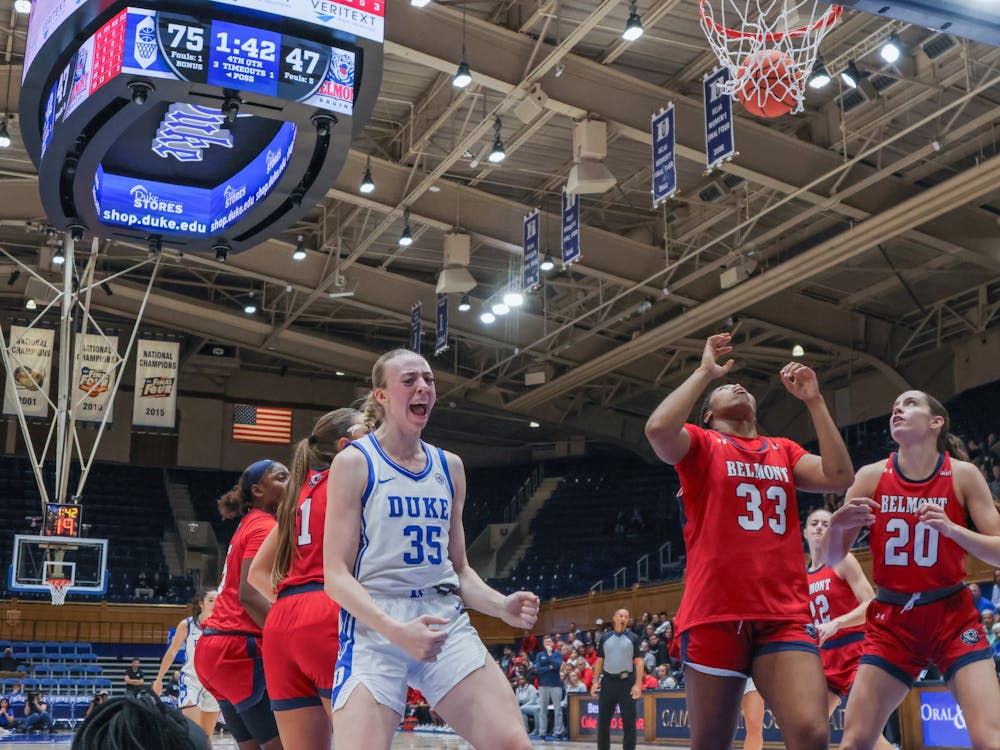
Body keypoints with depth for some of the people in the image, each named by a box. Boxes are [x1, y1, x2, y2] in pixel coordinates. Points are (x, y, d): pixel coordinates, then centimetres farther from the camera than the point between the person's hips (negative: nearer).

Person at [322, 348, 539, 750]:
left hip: (445, 624, 4)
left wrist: (502, 605, 0)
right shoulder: (354, 462, -1)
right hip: (374, 628, -4)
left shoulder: (449, 467, 15)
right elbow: (336, 575, -7)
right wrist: (395, 630, -22)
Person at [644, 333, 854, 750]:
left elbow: (840, 477, 6)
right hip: (715, 614, -3)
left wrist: (813, 401, 8)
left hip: (785, 616, 3)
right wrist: (706, 372, -2)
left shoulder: (784, 451, 23)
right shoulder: (701, 444, 10)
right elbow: (657, 429, -12)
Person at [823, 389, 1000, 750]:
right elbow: (832, 559, 1)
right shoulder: (872, 476, -1)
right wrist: (837, 524, -21)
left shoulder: (963, 475, -4)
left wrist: (951, 529, -22)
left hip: (953, 615, -1)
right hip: (891, 619, 2)